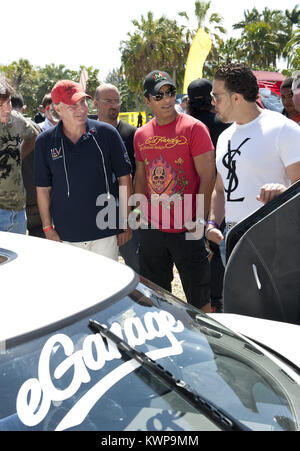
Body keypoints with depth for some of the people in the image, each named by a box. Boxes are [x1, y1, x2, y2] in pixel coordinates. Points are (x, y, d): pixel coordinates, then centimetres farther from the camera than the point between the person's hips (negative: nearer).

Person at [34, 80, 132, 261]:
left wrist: (125, 222, 1)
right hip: (65, 235, 1)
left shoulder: (107, 133, -3)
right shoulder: (45, 142, 0)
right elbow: (43, 188, 5)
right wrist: (48, 228, 1)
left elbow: (124, 178, 2)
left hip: (105, 232, -1)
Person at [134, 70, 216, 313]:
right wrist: (141, 209, 10)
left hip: (187, 229, -5)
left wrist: (200, 220, -17)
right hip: (152, 228, 5)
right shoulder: (141, 135, 7)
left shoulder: (193, 128, -9)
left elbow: (208, 176, -12)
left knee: (199, 297, 5)